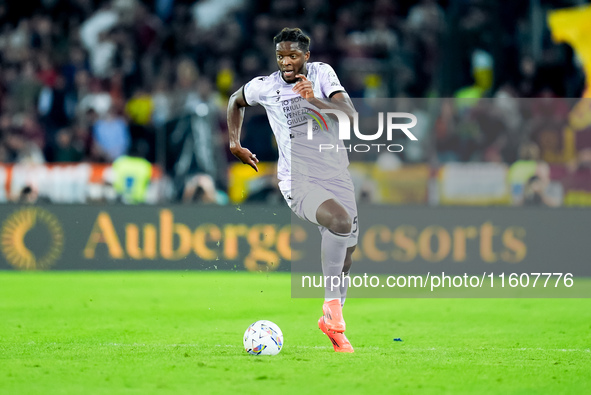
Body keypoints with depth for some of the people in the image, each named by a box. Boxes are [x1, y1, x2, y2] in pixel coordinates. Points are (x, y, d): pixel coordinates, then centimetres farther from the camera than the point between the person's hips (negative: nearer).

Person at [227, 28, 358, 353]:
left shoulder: (322, 73, 2)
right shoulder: (264, 87, 0)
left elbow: (350, 115, -10)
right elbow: (236, 101, 22)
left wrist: (316, 100, -23)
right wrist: (234, 144, 18)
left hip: (337, 177, 4)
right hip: (297, 183, -4)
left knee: (344, 254, 4)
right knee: (340, 219, -32)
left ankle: (332, 323, 27)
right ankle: (332, 305, -22)